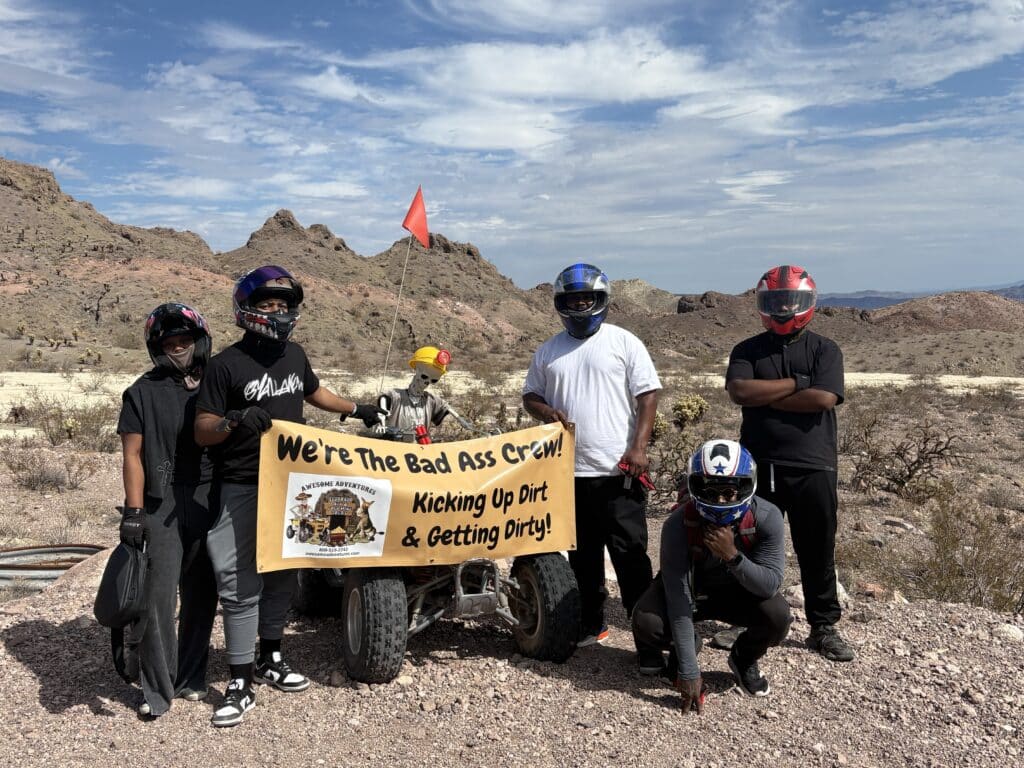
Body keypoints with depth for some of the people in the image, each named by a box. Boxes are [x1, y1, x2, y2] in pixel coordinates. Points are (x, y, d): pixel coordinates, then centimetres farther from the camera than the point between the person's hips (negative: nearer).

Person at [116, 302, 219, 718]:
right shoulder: (144, 391, 2)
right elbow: (132, 455, -3)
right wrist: (133, 512, -10)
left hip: (211, 503, 3)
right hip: (163, 505, -3)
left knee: (202, 595, 9)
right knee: (159, 595, -6)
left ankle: (191, 678, 22)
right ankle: (157, 689, 5)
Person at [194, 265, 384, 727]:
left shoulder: (294, 354, 8)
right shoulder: (228, 363, -12)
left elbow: (314, 392, 29)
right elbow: (201, 432, -14)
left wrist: (355, 409, 35)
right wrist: (235, 423, -34)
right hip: (242, 489, -6)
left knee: (282, 575, 15)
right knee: (241, 585, -5)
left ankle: (270, 660, 31)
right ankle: (240, 684, 5)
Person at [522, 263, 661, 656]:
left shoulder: (624, 342, 1)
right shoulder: (548, 351, 12)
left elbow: (648, 395, -3)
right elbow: (530, 395, 18)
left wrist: (638, 447, -13)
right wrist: (545, 410, -6)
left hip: (618, 469, -4)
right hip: (568, 471, 4)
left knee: (630, 553, -2)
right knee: (582, 556, 13)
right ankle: (590, 624, 25)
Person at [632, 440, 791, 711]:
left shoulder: (767, 517, -28)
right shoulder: (678, 525, -33)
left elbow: (770, 585, -27)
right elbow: (679, 603, -31)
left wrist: (732, 556, -45)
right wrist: (689, 672, -31)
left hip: (738, 589, 2)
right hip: (688, 585, -1)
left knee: (777, 617, -28)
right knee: (646, 623, -29)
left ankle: (744, 659, 8)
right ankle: (682, 648, 9)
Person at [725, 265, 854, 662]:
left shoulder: (825, 350, 3)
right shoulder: (747, 350, 7)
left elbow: (824, 398, -14)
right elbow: (739, 391, -13)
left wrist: (765, 397, -9)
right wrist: (797, 383, -11)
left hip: (813, 467, -1)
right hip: (760, 466, 1)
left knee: (817, 552, 9)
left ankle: (824, 627, 23)